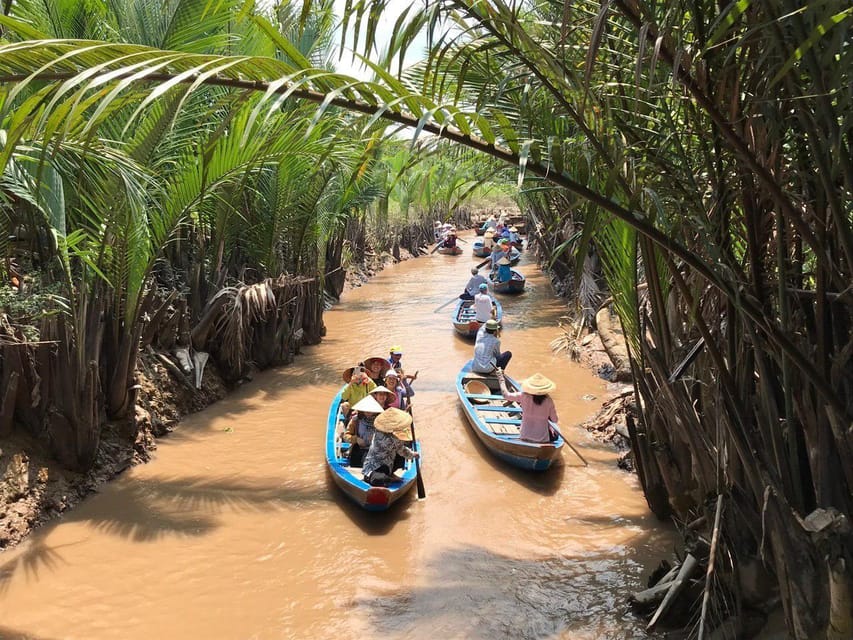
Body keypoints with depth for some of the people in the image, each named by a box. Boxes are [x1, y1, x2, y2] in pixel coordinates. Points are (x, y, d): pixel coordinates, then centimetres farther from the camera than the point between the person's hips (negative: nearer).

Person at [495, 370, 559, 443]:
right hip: (543, 439, -1)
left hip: (525, 438, 1)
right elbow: (554, 420, -3)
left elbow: (505, 394, 0)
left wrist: (501, 378, 12)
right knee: (555, 435, 32)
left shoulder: (523, 396, -13)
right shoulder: (548, 400, -12)